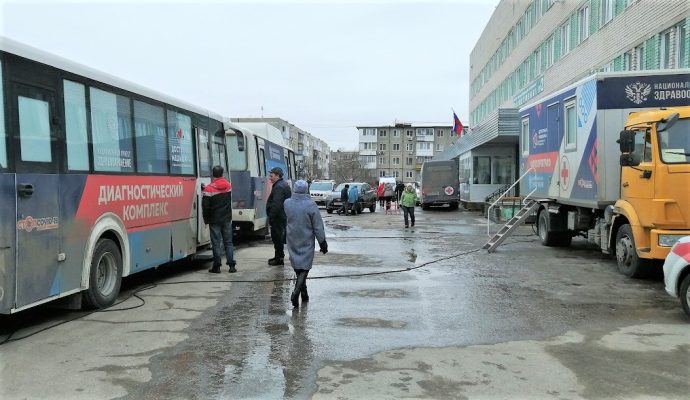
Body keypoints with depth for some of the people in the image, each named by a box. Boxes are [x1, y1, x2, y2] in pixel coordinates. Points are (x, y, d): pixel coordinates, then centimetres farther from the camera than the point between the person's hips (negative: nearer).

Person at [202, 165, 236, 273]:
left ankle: (217, 266, 5)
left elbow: (205, 206, -11)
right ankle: (231, 265, 7)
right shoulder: (228, 185, 2)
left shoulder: (208, 189, -12)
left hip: (214, 220, -4)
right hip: (227, 219, 4)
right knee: (228, 242, 9)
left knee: (216, 243, 2)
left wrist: (206, 219, 4)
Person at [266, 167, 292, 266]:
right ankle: (279, 256, 28)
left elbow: (276, 204, -25)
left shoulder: (279, 187, -18)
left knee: (277, 237, -5)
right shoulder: (284, 184, 16)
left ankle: (279, 259, -1)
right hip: (283, 216, 11)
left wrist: (271, 217, -21)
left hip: (278, 217, -11)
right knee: (279, 237, 18)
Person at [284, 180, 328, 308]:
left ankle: (304, 293, 26)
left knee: (297, 267, 16)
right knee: (304, 267, 3)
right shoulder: (311, 205, -16)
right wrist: (322, 242, -1)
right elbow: (318, 227, -11)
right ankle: (296, 291, -16)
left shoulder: (287, 203, -5)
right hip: (306, 242, -4)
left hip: (292, 242, 4)